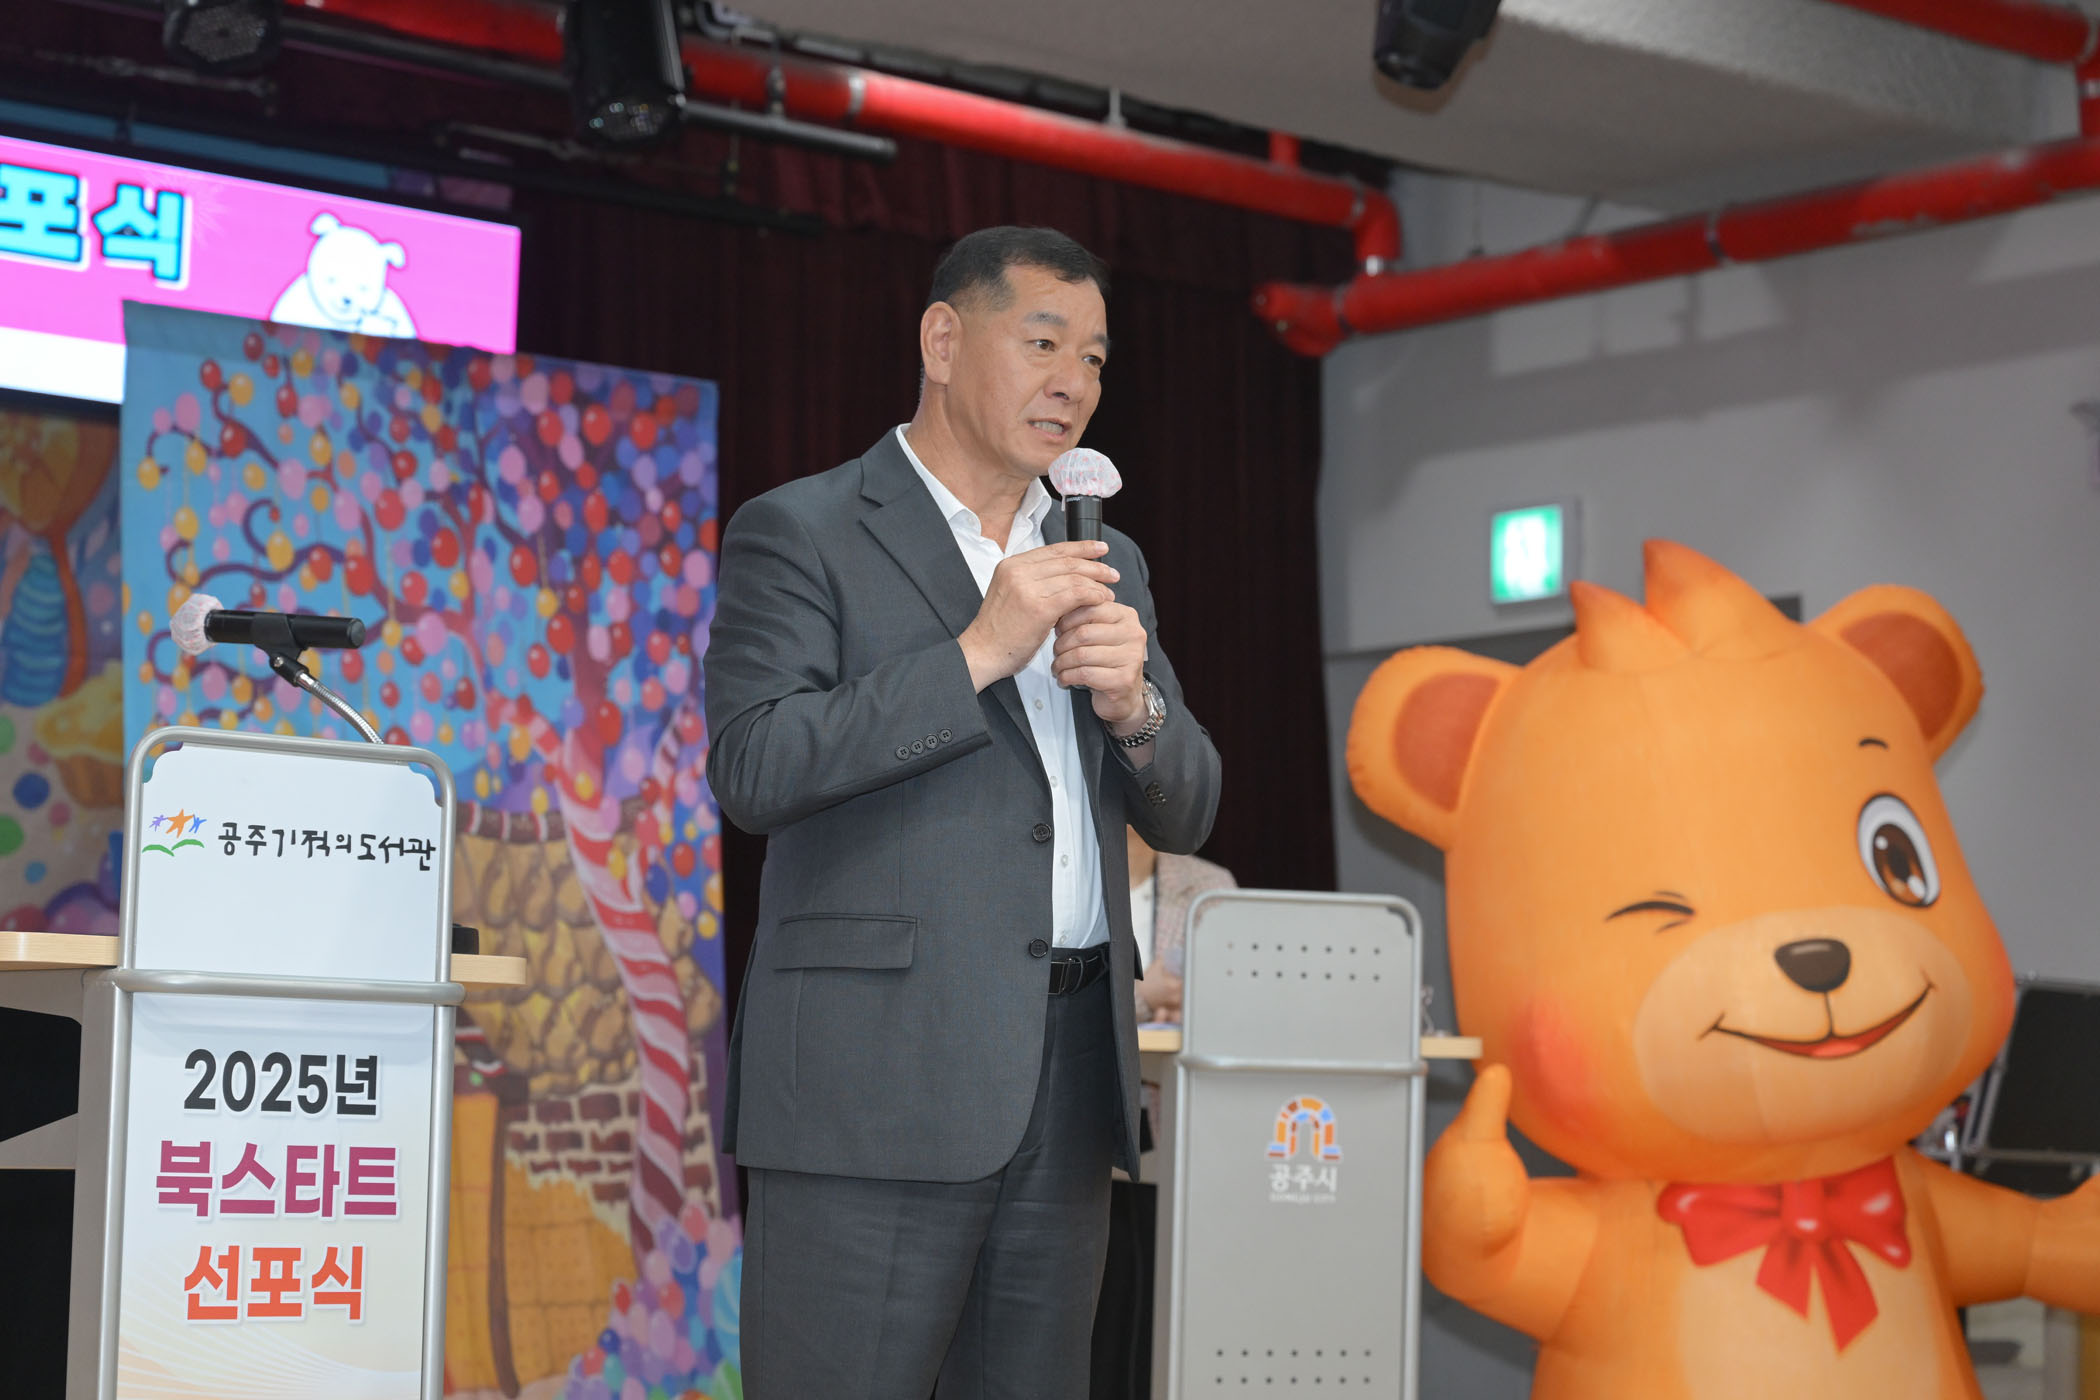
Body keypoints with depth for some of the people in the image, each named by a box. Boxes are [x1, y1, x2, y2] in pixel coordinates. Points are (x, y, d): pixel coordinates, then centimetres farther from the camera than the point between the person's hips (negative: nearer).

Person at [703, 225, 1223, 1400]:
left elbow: (1183, 814, 17)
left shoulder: (1105, 565, 20)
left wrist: (1133, 701, -5)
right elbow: (753, 768, -13)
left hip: (1070, 1080, 6)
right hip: (879, 1077, -6)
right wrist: (977, 652, -15)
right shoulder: (802, 535, 1)